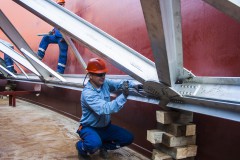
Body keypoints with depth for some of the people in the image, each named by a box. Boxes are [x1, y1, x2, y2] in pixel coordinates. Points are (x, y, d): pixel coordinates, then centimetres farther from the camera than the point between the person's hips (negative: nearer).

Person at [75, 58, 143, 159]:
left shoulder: (105, 83, -8)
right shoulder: (87, 93, -30)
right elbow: (105, 109, -39)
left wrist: (134, 85, -23)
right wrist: (123, 96, -46)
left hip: (105, 126, 7)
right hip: (90, 127, -7)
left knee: (128, 138, 0)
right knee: (95, 144, -37)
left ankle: (103, 146, 21)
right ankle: (81, 147, 0)